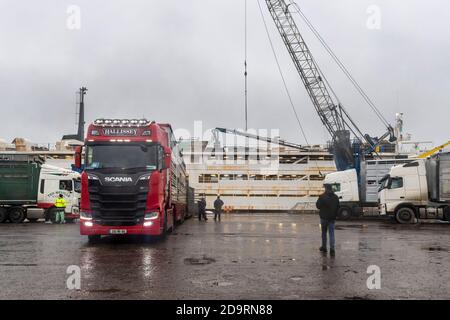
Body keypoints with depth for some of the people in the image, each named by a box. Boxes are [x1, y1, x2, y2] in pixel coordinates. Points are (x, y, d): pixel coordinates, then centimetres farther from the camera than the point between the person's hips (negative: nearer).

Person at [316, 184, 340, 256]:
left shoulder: (322, 196, -13)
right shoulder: (335, 197, 2)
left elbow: (318, 205, -7)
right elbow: (338, 207, 7)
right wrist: (335, 215, 15)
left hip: (324, 217, -3)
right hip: (332, 218, 3)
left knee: (324, 232, 13)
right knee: (331, 233, 3)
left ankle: (324, 247, 21)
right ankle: (332, 249, -6)